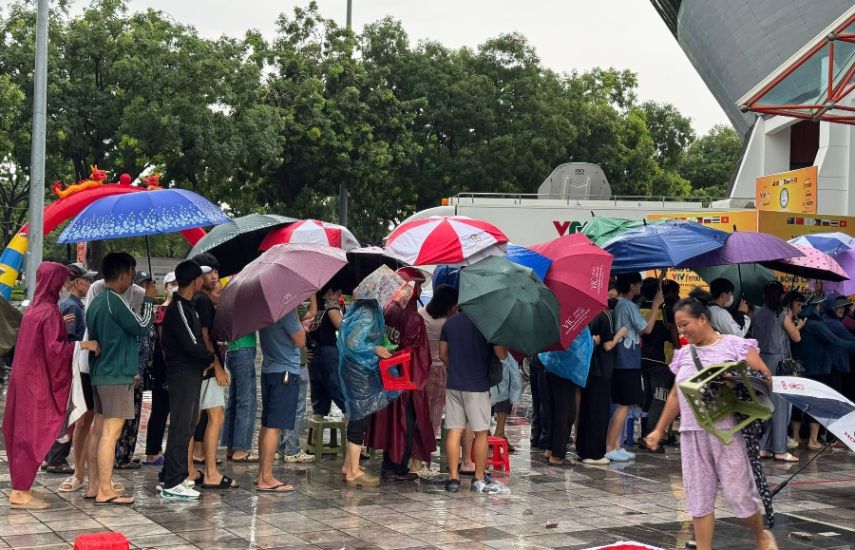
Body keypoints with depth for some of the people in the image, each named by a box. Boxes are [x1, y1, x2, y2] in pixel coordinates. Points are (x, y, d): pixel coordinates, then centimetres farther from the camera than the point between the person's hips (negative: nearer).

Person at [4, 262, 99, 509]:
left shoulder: (35, 308, 11)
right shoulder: (50, 311, -15)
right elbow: (54, 347, -22)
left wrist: (61, 324, 21)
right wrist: (82, 345, -19)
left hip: (26, 378, 9)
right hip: (38, 381, -9)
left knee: (24, 433, 12)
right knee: (33, 436, -3)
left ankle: (21, 488, 19)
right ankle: (21, 492, 0)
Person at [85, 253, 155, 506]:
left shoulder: (96, 302, 13)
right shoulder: (115, 301, -15)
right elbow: (142, 327, -12)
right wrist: (149, 300, -1)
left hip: (99, 374, 10)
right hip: (117, 376, -10)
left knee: (100, 432, 12)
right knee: (110, 433, -8)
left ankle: (94, 485, 16)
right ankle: (105, 491, -8)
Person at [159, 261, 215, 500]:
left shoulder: (187, 306, 15)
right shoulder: (179, 308, -17)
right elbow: (192, 345, -20)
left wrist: (207, 357, 6)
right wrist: (212, 357, -6)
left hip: (190, 374, 10)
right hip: (183, 374, -10)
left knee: (185, 426, 16)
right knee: (181, 428, -7)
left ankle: (171, 476, 24)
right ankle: (173, 483, -3)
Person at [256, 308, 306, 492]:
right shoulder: (286, 310, -17)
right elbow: (300, 341, -11)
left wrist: (301, 327, 25)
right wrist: (297, 317, -4)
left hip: (268, 370, 9)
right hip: (286, 372, -9)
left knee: (267, 425, 13)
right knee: (275, 427, -8)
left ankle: (263, 475, 18)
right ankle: (266, 478, -8)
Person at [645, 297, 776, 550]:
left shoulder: (735, 345, -2)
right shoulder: (683, 354, 14)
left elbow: (766, 378, -6)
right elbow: (675, 395, 21)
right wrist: (659, 430, 20)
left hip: (729, 431, -5)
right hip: (692, 433, 5)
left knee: (738, 491, 0)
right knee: (698, 496, 3)